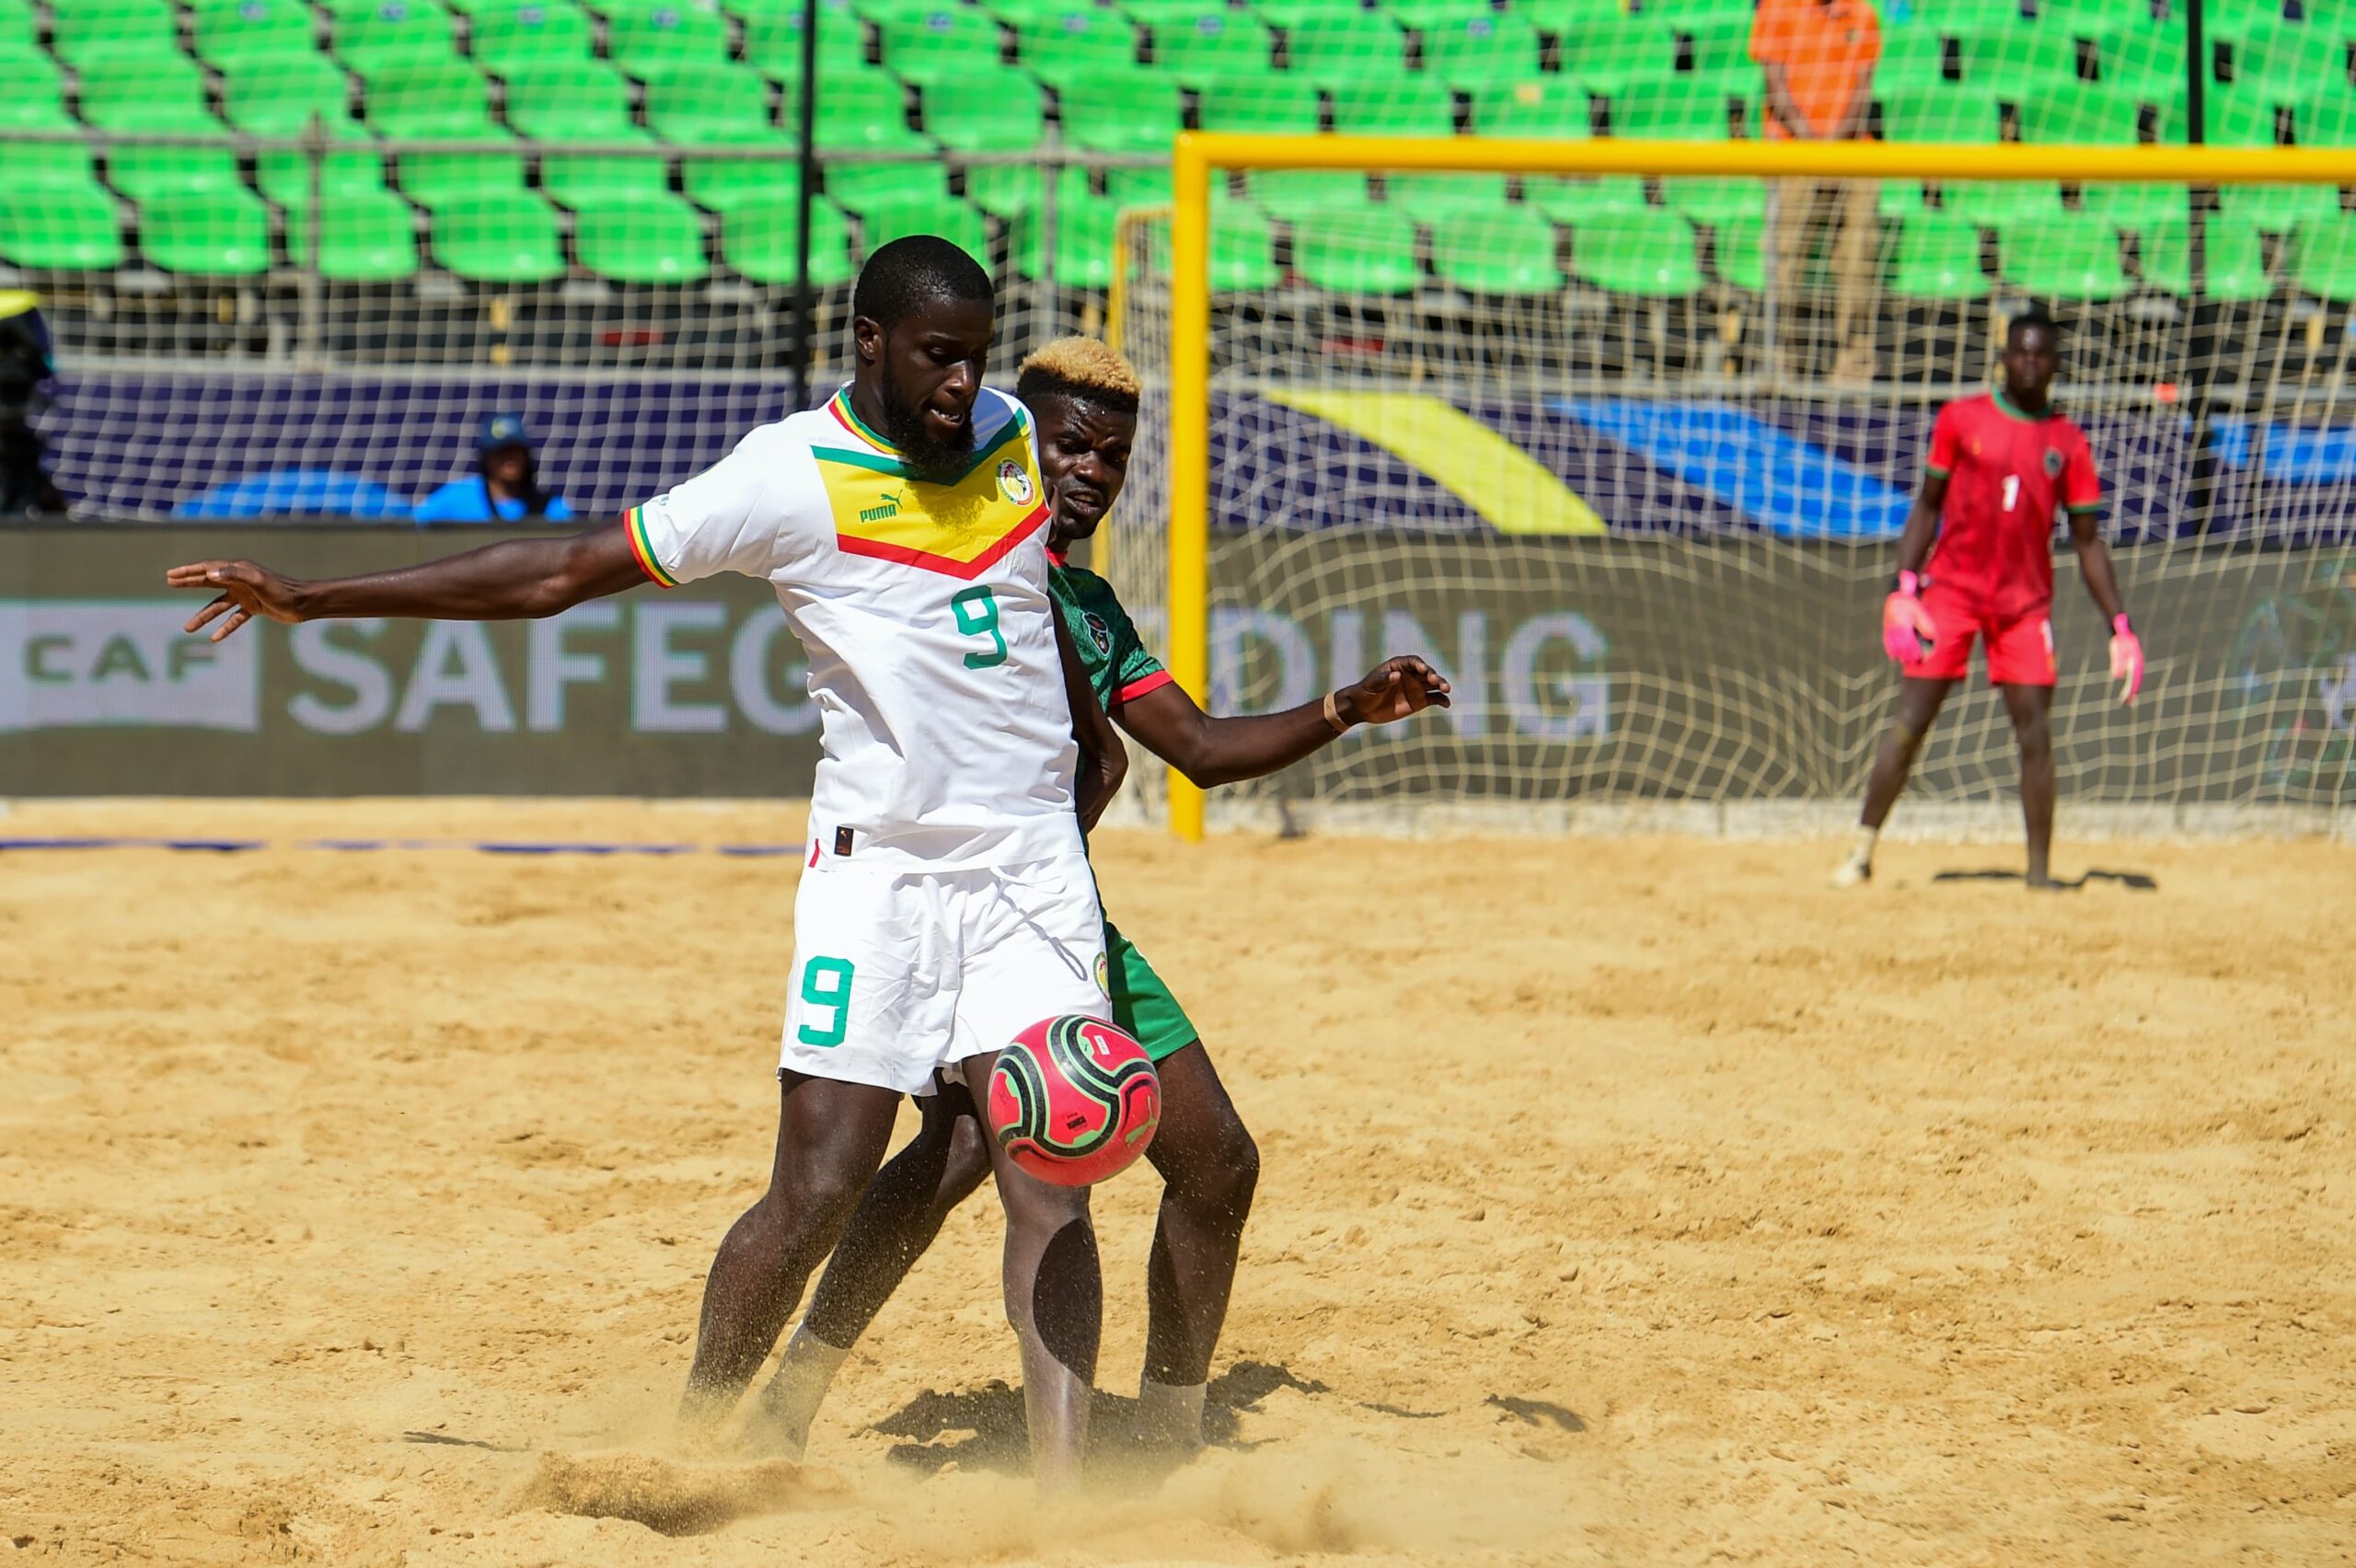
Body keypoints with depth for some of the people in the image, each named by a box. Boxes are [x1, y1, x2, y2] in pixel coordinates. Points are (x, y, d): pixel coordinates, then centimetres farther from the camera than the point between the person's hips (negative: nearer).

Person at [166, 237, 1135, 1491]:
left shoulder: (1014, 439, 6)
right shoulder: (791, 478, -10)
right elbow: (558, 573, -9)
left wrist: (1091, 732, 40)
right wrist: (313, 598, -11)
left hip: (1033, 859, 4)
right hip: (879, 865, -3)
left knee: (1049, 1185, -7)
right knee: (815, 1192, -8)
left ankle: (1061, 1496, -7)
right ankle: (688, 1448, 10)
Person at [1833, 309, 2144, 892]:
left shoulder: (2067, 443, 6)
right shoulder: (1961, 418, 4)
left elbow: (2087, 541, 8)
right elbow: (1927, 505, 7)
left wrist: (2119, 625, 1)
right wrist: (1903, 588, -4)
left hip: (2025, 603, 1)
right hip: (1951, 590, -1)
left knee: (2035, 735, -4)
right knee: (1909, 724, -5)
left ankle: (2040, 871, 3)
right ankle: (1862, 852, 3)